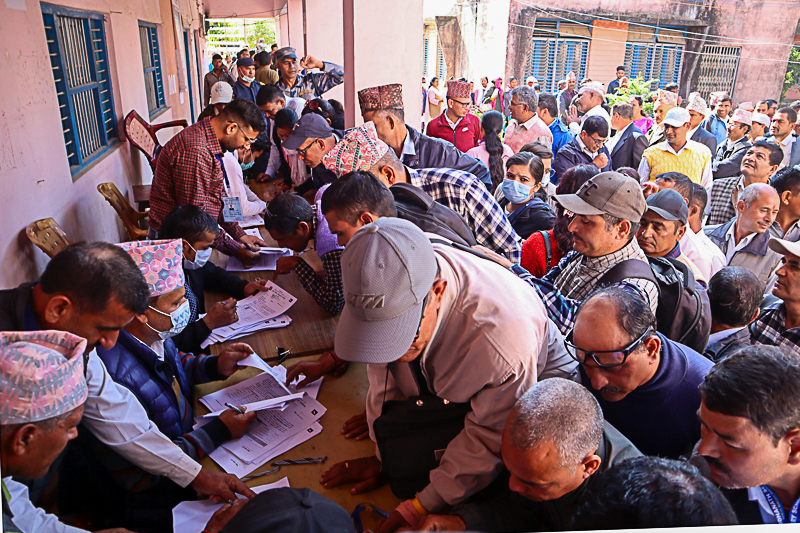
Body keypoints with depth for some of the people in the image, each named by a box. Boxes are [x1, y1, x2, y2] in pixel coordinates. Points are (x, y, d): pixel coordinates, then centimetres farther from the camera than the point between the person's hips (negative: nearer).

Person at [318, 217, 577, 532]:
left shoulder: (504, 336, -42)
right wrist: (384, 458, -1)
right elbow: (383, 372, -7)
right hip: (443, 390, 5)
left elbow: (492, 438, -25)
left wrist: (423, 506, -19)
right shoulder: (390, 288, -26)